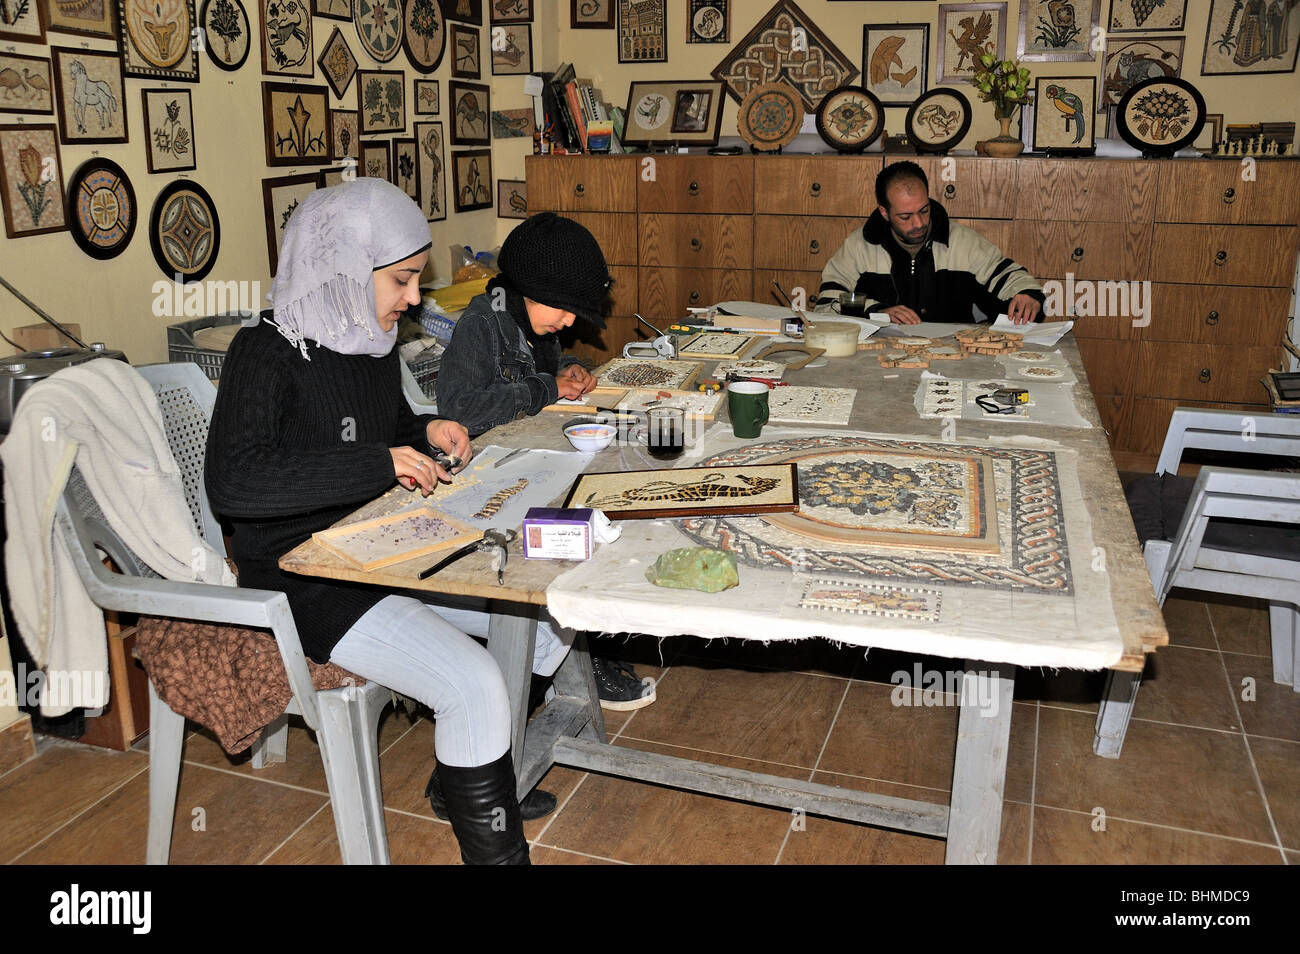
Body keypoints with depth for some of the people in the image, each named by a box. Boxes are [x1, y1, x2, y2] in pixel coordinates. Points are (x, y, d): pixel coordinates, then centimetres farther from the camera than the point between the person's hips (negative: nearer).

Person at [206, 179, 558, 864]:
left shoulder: (372, 343, 8)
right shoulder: (266, 352, -16)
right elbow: (231, 481, -31)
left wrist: (428, 433, 4)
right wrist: (382, 463, -30)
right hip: (304, 582, -9)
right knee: (475, 686, -24)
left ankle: (466, 779, 22)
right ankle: (497, 852, -4)